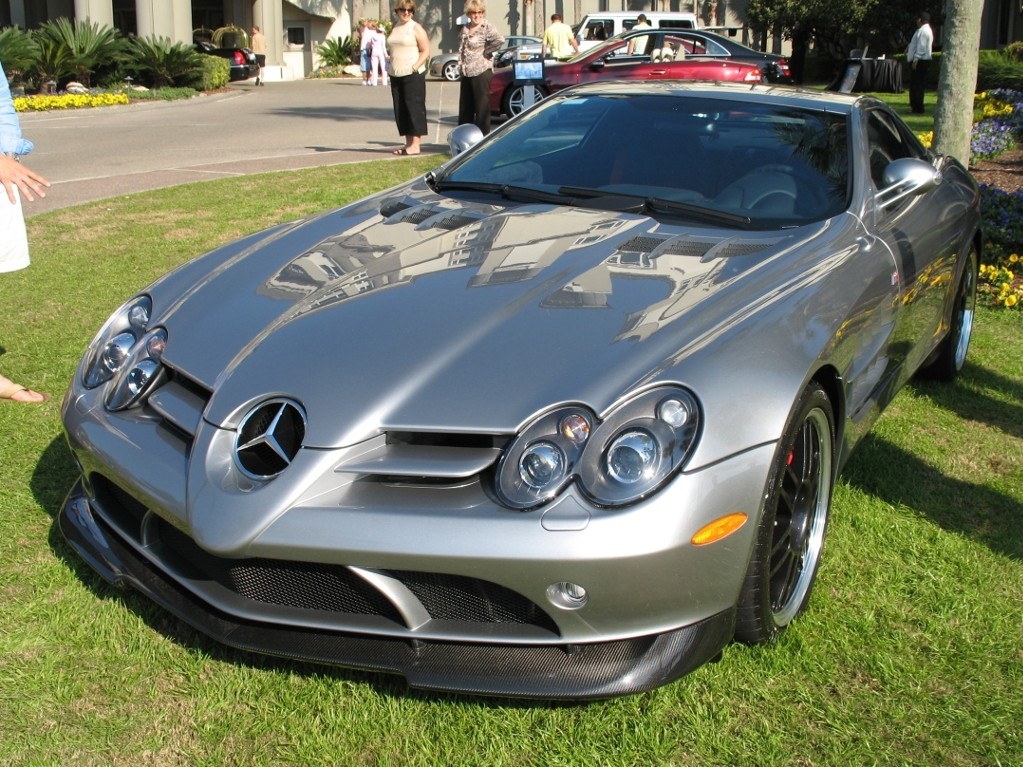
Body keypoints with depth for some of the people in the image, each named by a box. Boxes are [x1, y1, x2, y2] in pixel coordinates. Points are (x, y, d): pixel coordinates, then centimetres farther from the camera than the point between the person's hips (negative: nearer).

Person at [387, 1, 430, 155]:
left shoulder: (416, 28, -3)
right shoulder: (395, 28, 15)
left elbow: (425, 52, -7)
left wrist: (414, 67, -16)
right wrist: (392, 67, 8)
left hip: (413, 75, -7)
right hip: (396, 76, 7)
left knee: (414, 108, -7)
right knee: (400, 111, 7)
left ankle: (415, 145, -8)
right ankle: (408, 143, 13)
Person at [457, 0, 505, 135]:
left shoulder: (488, 27, -9)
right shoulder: (465, 29, 12)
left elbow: (500, 40, -27)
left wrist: (486, 52, -17)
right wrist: (460, 63, 11)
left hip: (481, 71, -7)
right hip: (466, 72, 8)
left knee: (482, 107, -3)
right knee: (465, 107, 12)